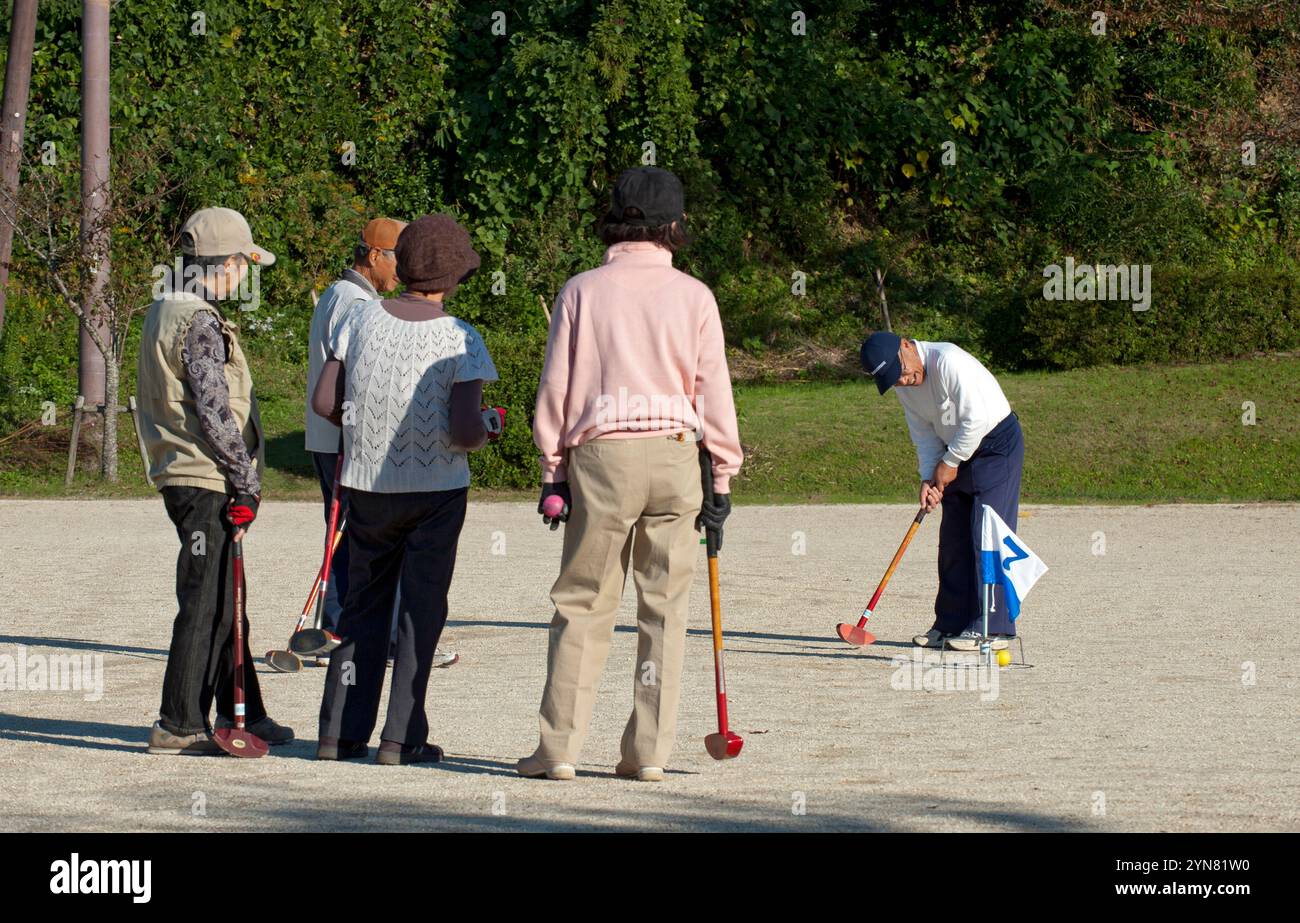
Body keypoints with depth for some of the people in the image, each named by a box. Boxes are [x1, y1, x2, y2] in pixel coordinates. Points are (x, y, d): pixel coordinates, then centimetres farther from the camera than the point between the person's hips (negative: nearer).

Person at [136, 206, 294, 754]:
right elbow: (215, 411, -21)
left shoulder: (164, 313, 15)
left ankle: (239, 713, 26)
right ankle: (178, 727, -2)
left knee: (226, 601, 17)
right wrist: (246, 482, -14)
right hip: (206, 482, -10)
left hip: (185, 476, 10)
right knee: (205, 604, -6)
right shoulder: (200, 323, -17)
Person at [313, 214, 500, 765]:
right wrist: (486, 429, 2)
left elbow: (324, 402, -1)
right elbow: (463, 431, -20)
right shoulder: (459, 340, -12)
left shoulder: (361, 319, -1)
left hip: (367, 486, 4)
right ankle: (401, 737, 2)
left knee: (362, 606, 14)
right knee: (420, 612, 4)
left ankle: (341, 732, 12)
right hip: (435, 490, -4)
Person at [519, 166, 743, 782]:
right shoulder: (692, 295, 3)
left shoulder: (581, 291, 3)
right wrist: (722, 477, 9)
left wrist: (552, 473, 10)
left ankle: (560, 747, 3)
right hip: (675, 455, 0)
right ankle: (648, 751, 6)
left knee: (582, 604, 5)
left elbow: (556, 387, 4)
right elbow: (713, 391, 3)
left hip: (600, 454, 0)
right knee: (664, 609, 6)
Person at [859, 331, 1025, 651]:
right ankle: (952, 623, 14)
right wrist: (928, 479, -7)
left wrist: (949, 463, -16)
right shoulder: (904, 386, 1)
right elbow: (925, 435, 8)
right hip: (958, 454, 8)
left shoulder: (949, 362, -26)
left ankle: (993, 628, -13)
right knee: (953, 539, 7)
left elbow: (976, 420, -26)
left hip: (997, 445, -8)